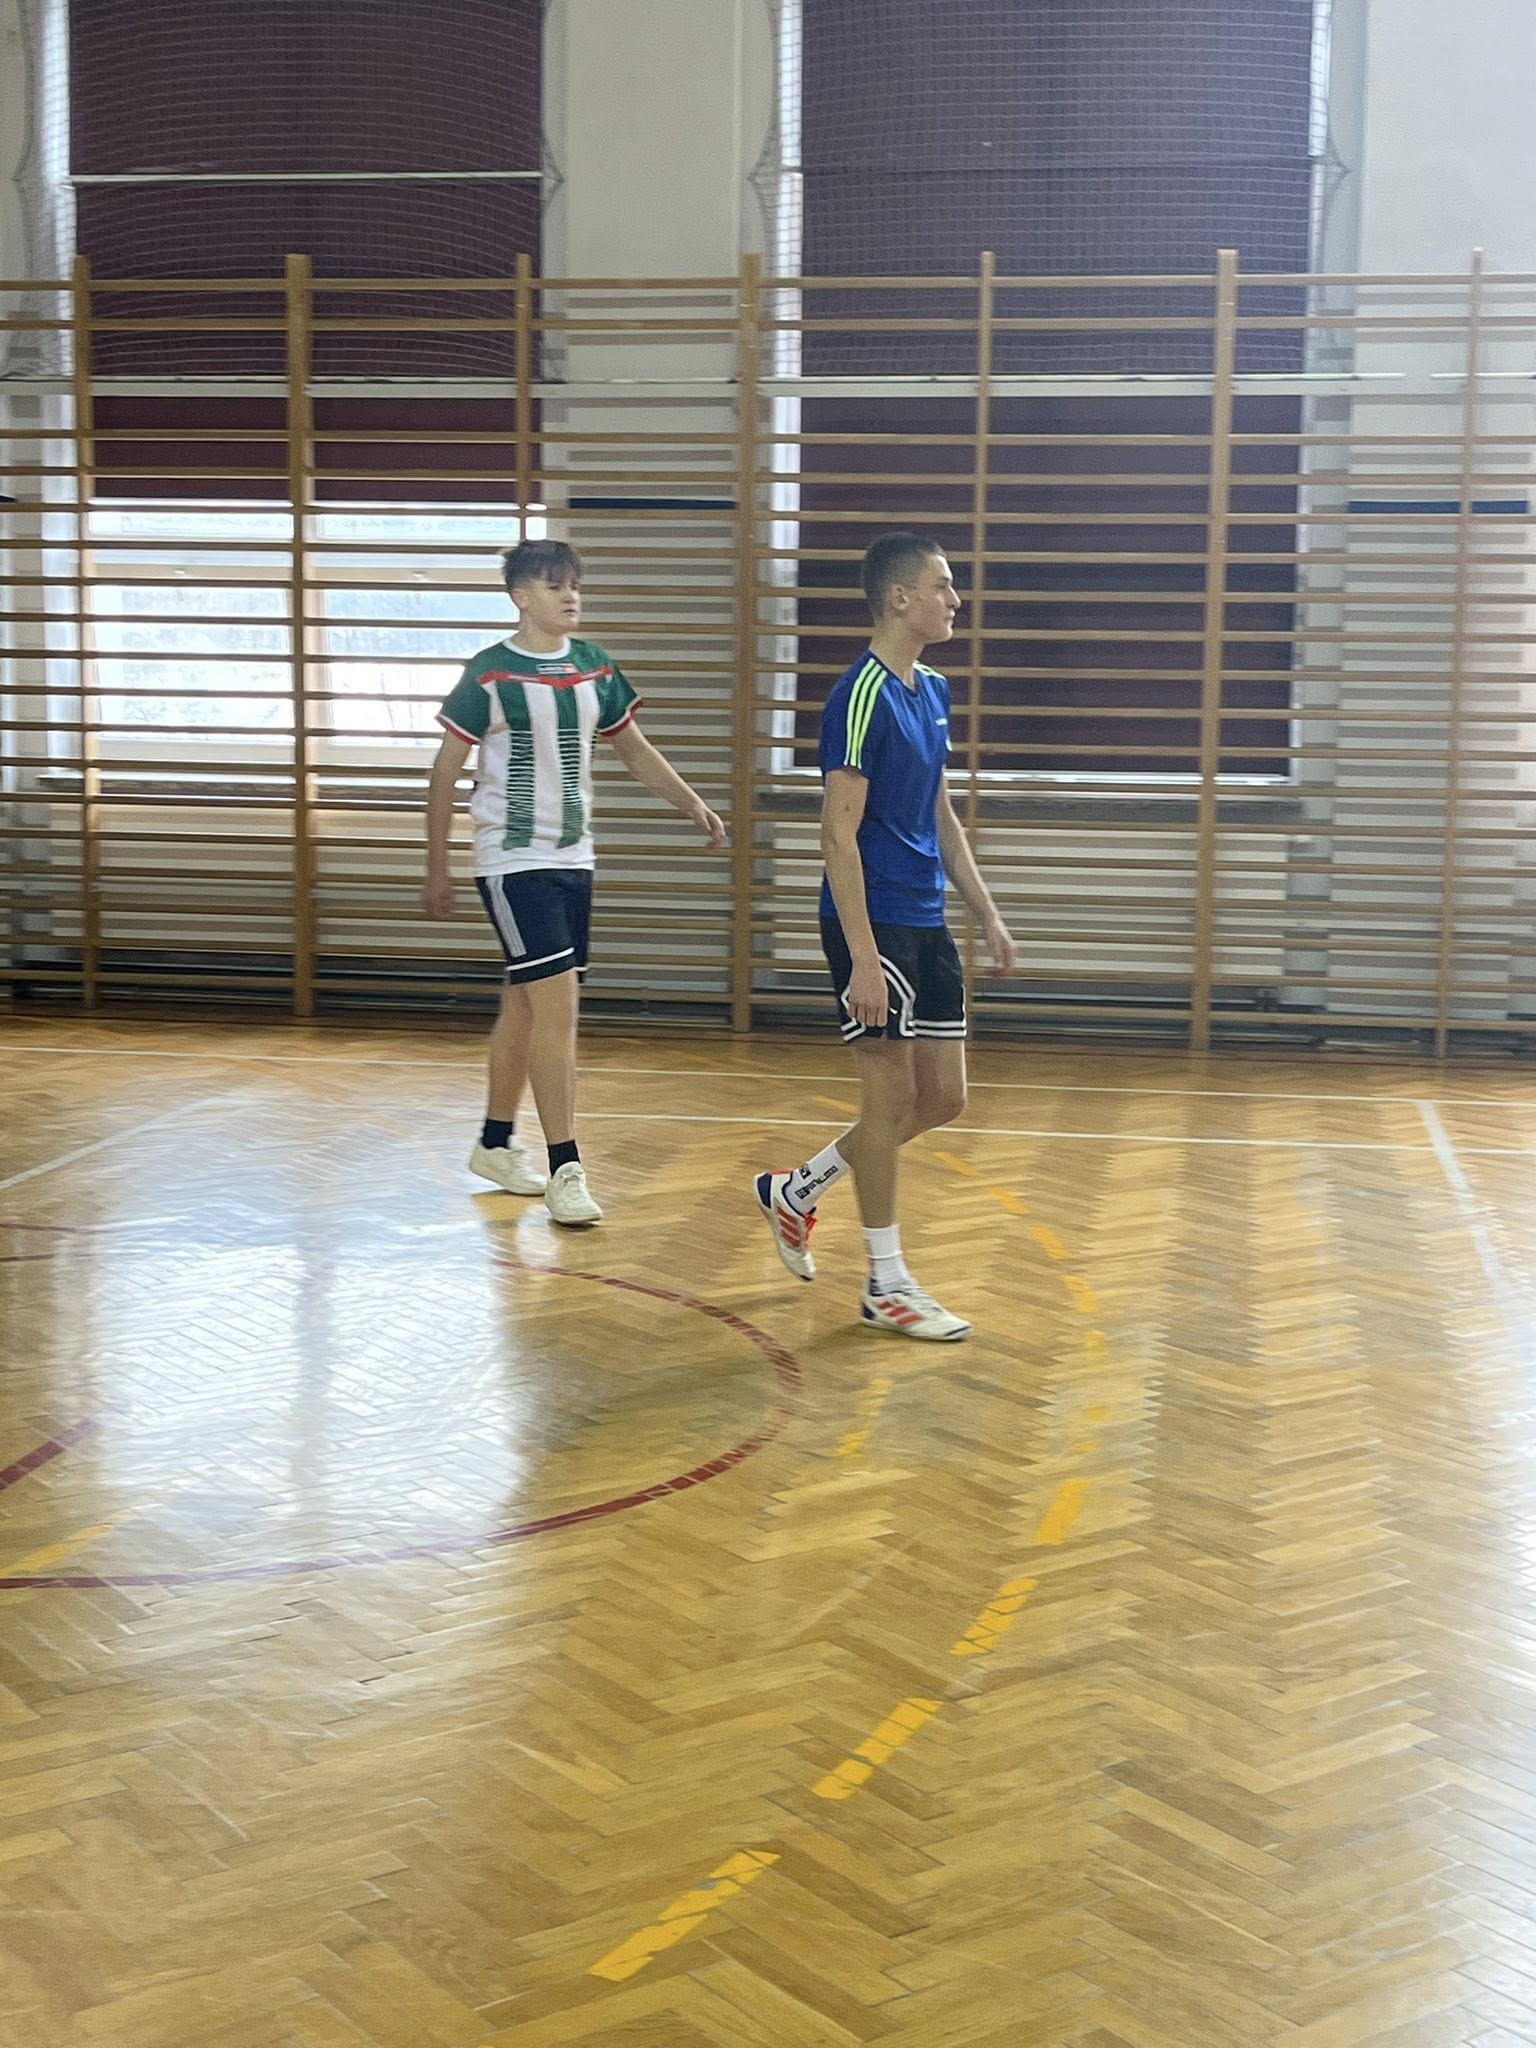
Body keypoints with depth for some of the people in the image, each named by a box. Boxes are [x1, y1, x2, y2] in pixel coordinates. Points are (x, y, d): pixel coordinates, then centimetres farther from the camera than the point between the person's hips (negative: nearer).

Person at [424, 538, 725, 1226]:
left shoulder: (595, 669, 6)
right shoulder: (490, 675, -10)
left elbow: (635, 750, 16)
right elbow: (445, 773, -5)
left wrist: (695, 806, 4)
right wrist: (437, 870, -4)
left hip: (572, 860, 6)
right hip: (512, 862, -6)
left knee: (526, 1005, 15)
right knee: (556, 1003, -14)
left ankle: (495, 1144, 30)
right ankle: (564, 1169, -10)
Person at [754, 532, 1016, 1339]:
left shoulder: (931, 692, 12)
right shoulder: (861, 697, -15)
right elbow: (839, 835, -18)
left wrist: (986, 912, 17)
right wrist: (863, 959, -22)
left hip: (926, 924, 9)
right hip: (874, 923, -9)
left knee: (943, 1098, 11)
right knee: (892, 1096, -2)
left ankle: (796, 1191, 28)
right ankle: (886, 1285, 12)